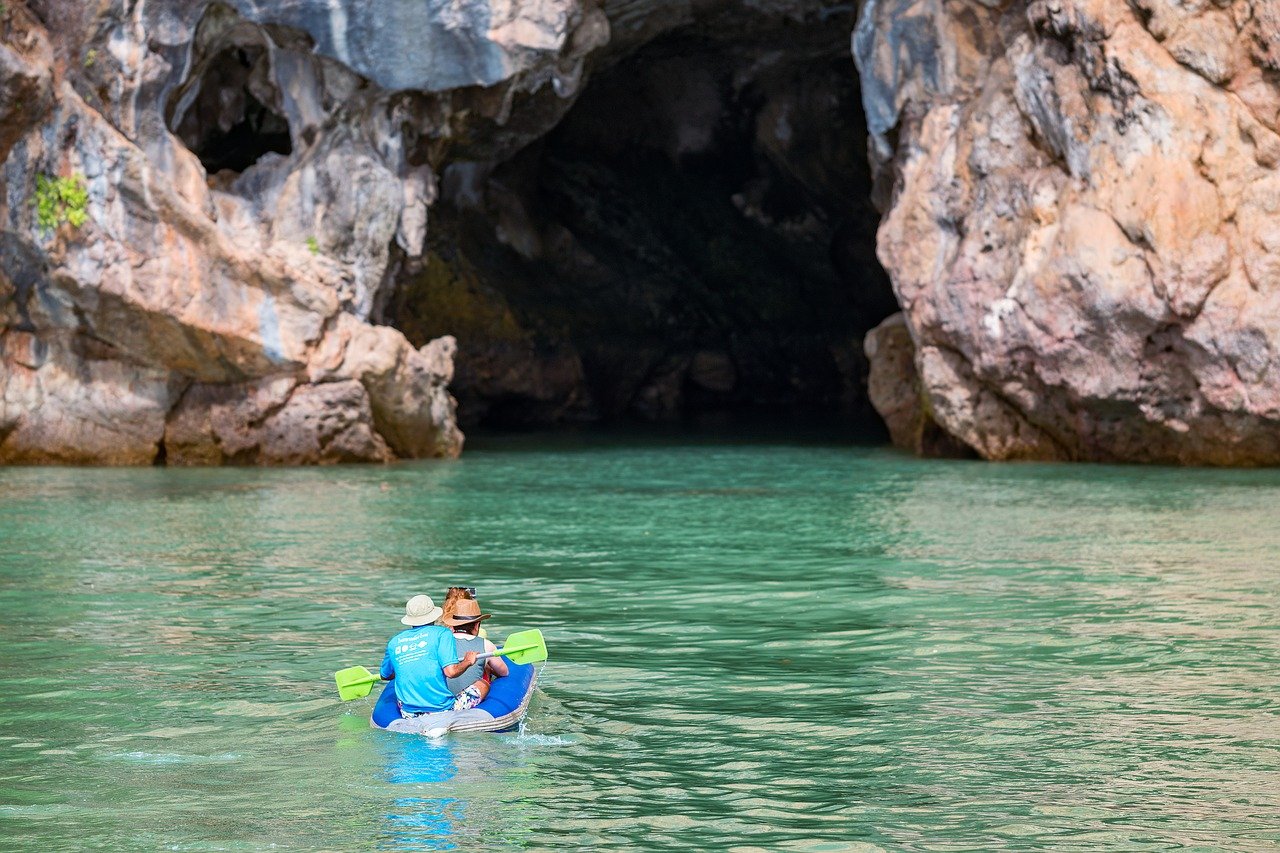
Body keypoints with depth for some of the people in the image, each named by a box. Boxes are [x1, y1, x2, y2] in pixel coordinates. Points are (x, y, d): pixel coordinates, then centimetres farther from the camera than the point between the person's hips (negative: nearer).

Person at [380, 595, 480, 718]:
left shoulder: (394, 642, 8)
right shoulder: (442, 633, -5)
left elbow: (385, 676, 24)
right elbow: (451, 671, -16)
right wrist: (467, 661, 5)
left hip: (409, 716, 3)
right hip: (443, 711, -3)